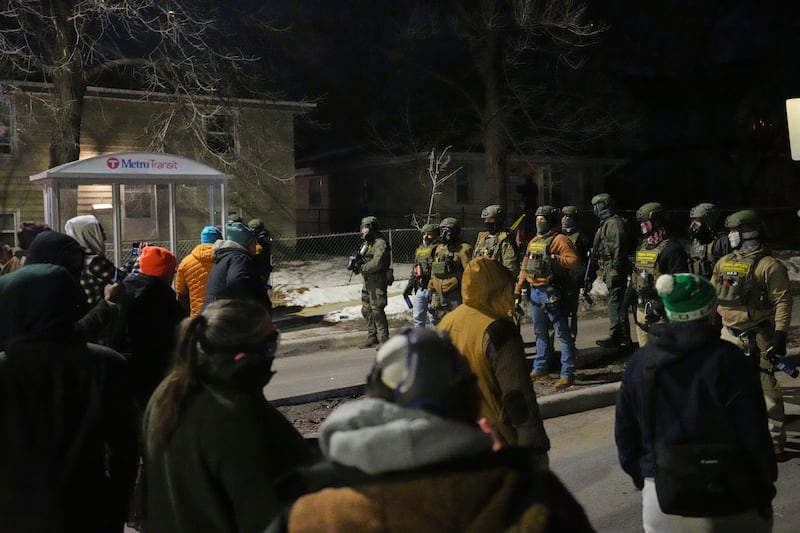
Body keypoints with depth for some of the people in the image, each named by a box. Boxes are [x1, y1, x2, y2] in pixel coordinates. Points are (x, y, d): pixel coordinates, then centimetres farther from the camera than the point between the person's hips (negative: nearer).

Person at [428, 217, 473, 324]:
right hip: (437, 294, 7)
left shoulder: (463, 249, -8)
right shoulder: (439, 248, 16)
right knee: (437, 323, 11)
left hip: (454, 295, -7)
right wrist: (431, 288, 20)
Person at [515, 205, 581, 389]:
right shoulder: (533, 241, 17)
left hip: (552, 293, -8)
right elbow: (525, 266, 21)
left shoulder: (559, 239, -7)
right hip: (535, 293, 8)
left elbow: (575, 262, -16)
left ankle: (568, 373, -1)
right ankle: (540, 369, 28)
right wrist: (518, 288, 17)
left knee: (562, 334, -4)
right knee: (540, 333, 17)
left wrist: (555, 259, -26)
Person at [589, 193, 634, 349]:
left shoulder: (615, 223, -11)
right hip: (608, 270, 11)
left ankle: (617, 338, -8)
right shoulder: (605, 224, 21)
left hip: (615, 270, -11)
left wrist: (615, 269, -23)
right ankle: (622, 338, 19)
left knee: (616, 303, -9)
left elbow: (619, 247, -19)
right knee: (615, 303, 13)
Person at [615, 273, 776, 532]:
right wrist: (765, 489, 2)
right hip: (725, 501, -3)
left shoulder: (640, 361, 0)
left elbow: (625, 433, 5)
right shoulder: (727, 359, -14)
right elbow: (754, 435, -11)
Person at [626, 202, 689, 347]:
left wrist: (659, 307, -23)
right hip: (642, 310, 8)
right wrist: (626, 302, 20)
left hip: (662, 313, -8)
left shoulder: (671, 248, -12)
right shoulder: (642, 247, 15)